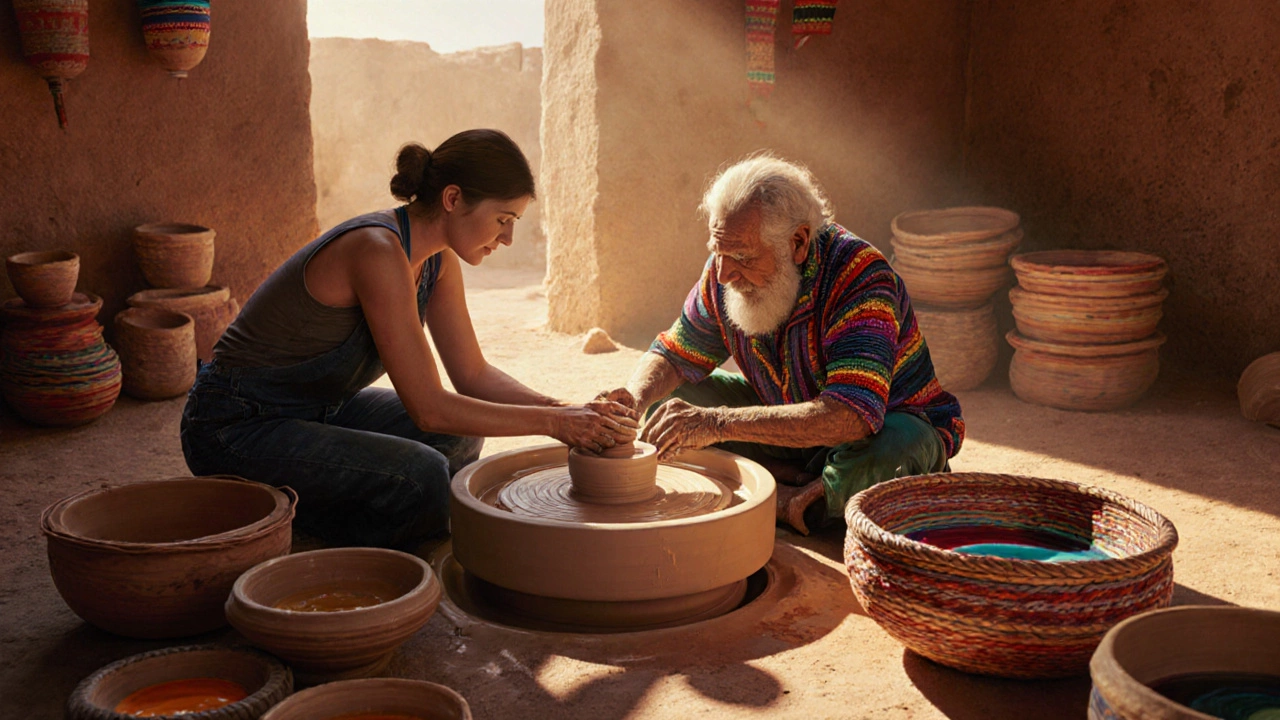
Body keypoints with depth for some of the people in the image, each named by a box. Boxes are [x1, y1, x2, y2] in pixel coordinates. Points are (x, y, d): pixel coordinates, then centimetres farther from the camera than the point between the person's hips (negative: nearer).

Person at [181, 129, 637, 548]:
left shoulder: (438, 261, 1)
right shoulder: (377, 251, -27)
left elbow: (473, 374, 6)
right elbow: (428, 408, -28)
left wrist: (565, 410, -8)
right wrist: (552, 422, -24)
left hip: (315, 409, 10)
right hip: (236, 427, -10)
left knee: (460, 436, 4)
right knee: (419, 474, -27)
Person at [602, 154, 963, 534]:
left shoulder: (858, 275, -31)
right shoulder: (724, 274, -12)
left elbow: (853, 416, -43)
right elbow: (674, 356, 2)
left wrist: (718, 423, -48)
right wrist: (636, 396, -23)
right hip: (791, 427, 6)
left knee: (895, 444, -41)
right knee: (666, 398, -9)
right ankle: (805, 493, -17)